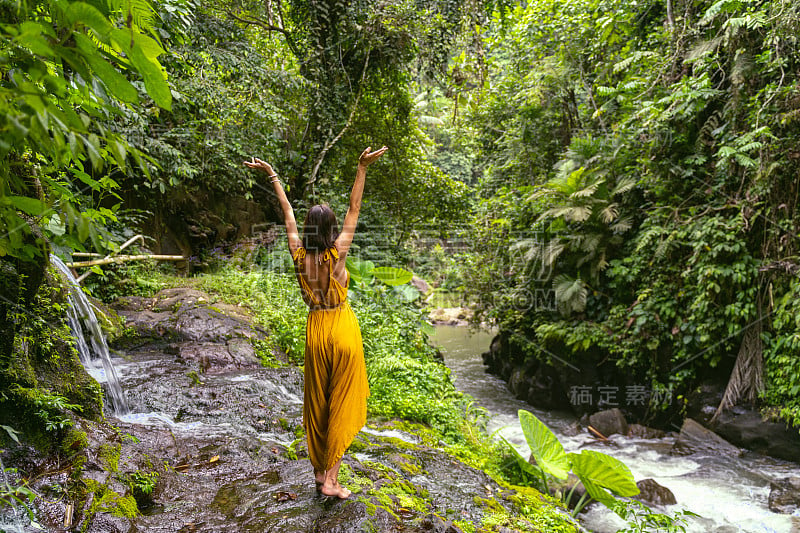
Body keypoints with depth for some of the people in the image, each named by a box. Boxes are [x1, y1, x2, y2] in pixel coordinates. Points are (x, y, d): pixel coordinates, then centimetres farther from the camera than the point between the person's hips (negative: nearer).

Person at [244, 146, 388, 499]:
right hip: (343, 329, -4)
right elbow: (354, 209, -16)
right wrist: (362, 168, -15)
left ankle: (319, 471, 27)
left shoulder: (300, 255, -9)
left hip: (316, 330, 4)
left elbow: (287, 213, 0)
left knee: (317, 403, 15)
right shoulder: (337, 254, -17)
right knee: (342, 404, 6)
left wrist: (272, 175, 12)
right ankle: (330, 478, 9)